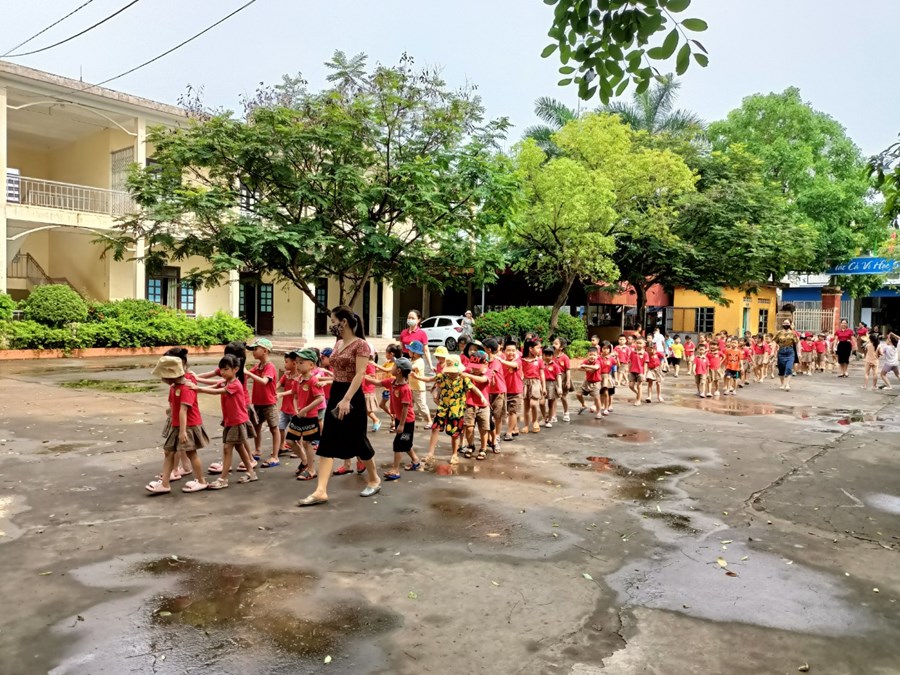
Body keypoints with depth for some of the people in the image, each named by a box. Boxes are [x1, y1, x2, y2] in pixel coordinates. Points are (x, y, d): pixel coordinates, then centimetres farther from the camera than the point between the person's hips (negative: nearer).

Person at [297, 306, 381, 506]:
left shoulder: (360, 344, -13)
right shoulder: (338, 344, 12)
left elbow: (359, 375, -20)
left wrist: (346, 400, -28)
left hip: (352, 397, -8)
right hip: (335, 394, 8)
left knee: (358, 441, 5)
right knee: (327, 442, 1)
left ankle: (374, 480, 27)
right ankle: (321, 491, 0)